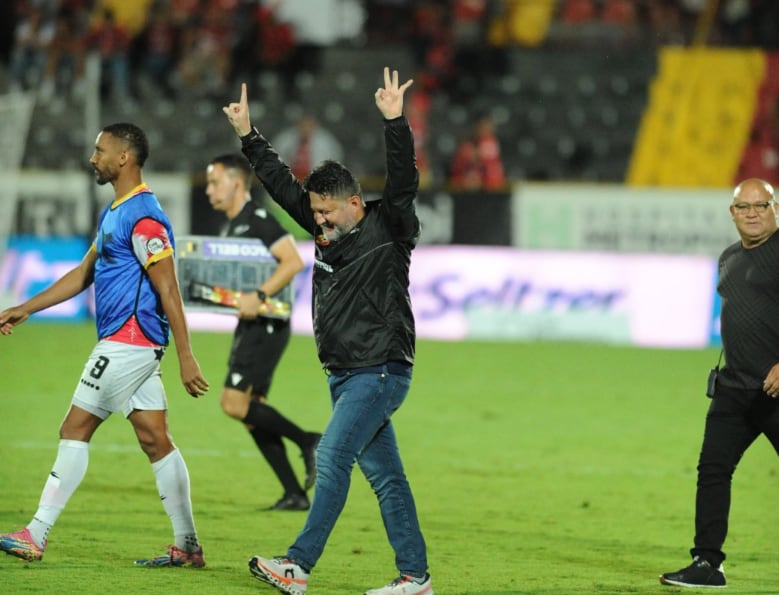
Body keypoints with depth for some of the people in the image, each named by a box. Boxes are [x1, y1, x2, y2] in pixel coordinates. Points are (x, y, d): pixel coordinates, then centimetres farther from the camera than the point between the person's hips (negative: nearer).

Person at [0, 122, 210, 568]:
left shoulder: (143, 217, -15)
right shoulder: (114, 213, 17)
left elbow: (168, 289, -18)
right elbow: (83, 274, 24)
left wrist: (186, 356, -20)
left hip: (129, 342, -10)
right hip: (132, 345, 10)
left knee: (75, 431, -6)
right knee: (155, 440, 8)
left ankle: (36, 536, -4)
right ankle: (187, 546, 8)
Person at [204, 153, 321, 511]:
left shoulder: (258, 220, -13)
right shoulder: (232, 226, 17)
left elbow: (293, 261, -23)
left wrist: (258, 296, -29)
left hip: (265, 325, -10)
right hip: (250, 326, 10)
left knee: (235, 403, -15)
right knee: (250, 411, 7)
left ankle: (308, 441, -4)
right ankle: (294, 495, 8)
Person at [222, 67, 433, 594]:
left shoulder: (387, 230, -7)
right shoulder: (329, 231, 12)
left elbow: (404, 181, -22)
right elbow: (284, 185, 16)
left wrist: (395, 124, -33)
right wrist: (249, 136, 14)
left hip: (381, 372, -8)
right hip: (346, 374, 8)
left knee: (332, 457, -16)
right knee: (384, 473, 7)